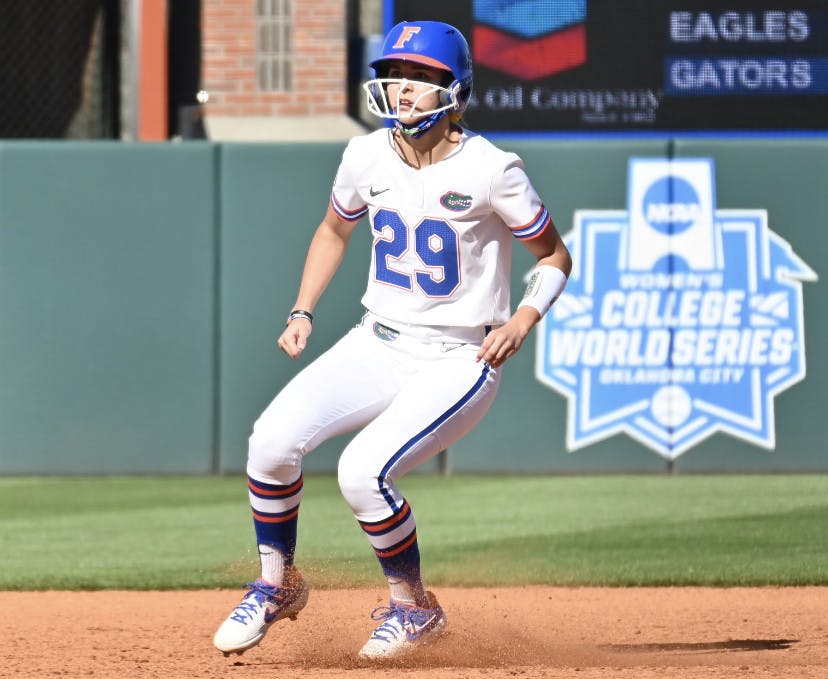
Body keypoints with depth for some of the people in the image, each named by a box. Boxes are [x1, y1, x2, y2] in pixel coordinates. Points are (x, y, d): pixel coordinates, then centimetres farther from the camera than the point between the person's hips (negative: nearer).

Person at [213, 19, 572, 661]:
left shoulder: (490, 170, -16)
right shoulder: (367, 156, -1)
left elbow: (555, 257, -3)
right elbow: (334, 230, 19)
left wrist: (521, 321, -19)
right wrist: (302, 312, 8)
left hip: (457, 361, -5)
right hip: (377, 344, 5)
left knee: (363, 472, -26)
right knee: (273, 439, -18)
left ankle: (413, 607, 0)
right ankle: (276, 586, 6)